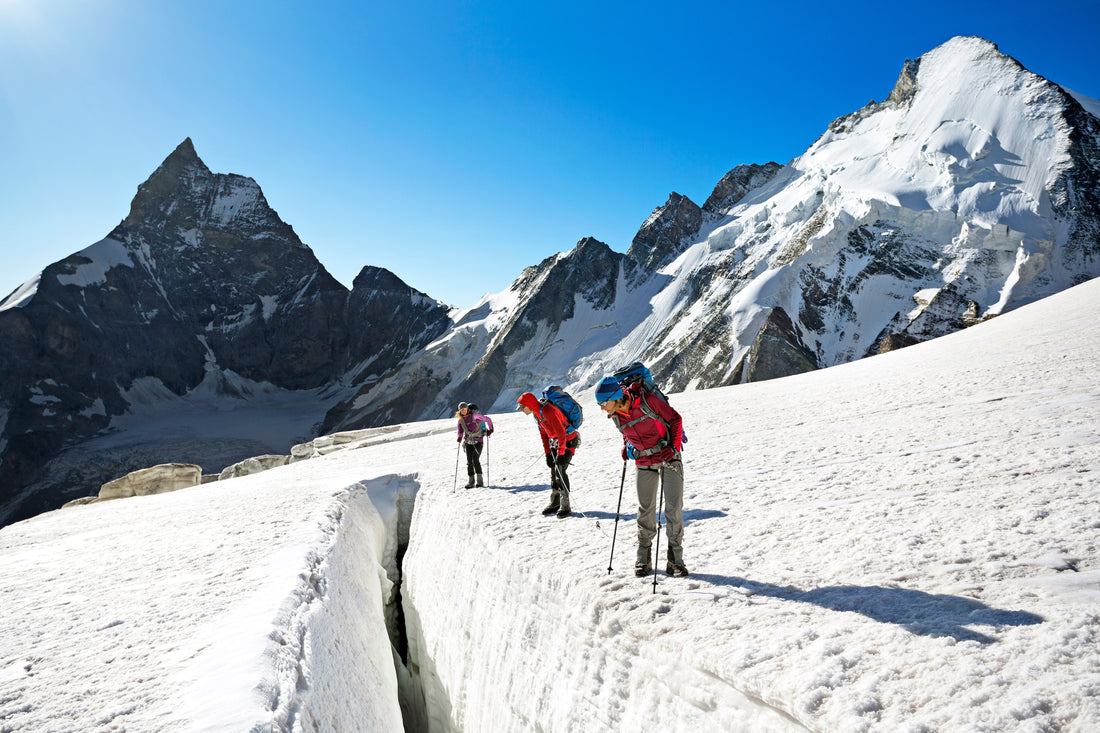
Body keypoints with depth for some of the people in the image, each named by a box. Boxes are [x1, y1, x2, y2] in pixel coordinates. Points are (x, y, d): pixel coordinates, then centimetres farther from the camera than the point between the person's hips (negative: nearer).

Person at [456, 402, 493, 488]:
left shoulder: (474, 415, -16)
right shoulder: (461, 418, 0)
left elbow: (487, 420, -9)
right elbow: (460, 425, 18)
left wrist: (490, 429, -4)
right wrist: (460, 435, 6)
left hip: (478, 440, -5)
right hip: (468, 441, 5)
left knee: (475, 460, -15)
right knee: (469, 461, 0)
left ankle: (480, 480, -5)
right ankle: (471, 481, 8)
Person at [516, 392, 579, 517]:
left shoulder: (548, 411, -27)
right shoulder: (536, 413, 3)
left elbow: (561, 433, -28)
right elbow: (543, 433, 12)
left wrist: (560, 454, -26)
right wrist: (547, 453, 6)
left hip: (568, 441, -9)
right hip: (554, 441, 9)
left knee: (560, 470, -16)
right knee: (553, 471, 7)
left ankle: (565, 506, -12)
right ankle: (555, 503, 16)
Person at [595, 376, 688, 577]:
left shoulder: (648, 400, -23)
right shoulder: (615, 415, -6)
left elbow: (675, 419, -12)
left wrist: (674, 447, -17)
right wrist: (626, 446, 4)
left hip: (668, 457, -4)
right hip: (643, 463, 4)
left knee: (674, 509, -4)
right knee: (645, 511, 6)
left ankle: (675, 560, 6)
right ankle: (644, 560, 18)